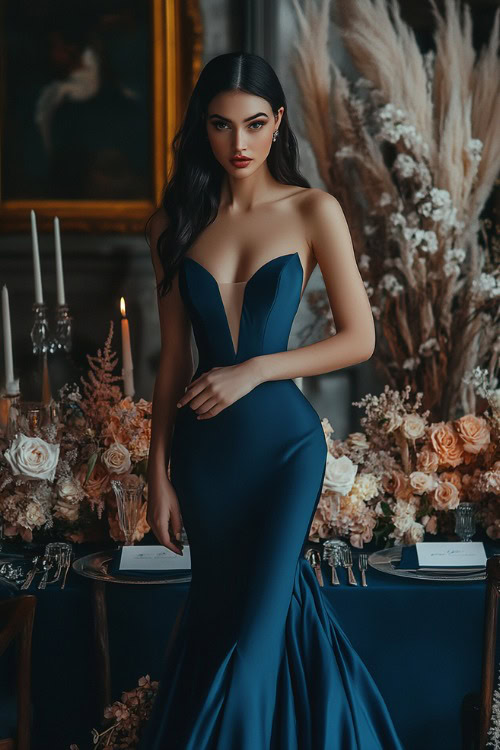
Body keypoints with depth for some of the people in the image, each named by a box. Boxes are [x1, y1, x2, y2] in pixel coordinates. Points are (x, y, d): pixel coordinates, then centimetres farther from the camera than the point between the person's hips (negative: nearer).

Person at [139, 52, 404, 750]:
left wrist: (254, 370, -14)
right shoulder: (177, 221, 4)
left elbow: (360, 339, -4)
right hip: (203, 449, 4)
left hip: (284, 442, -3)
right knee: (218, 610, 14)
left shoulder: (314, 211, -4)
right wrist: (159, 474, 3)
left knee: (251, 635, -5)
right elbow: (174, 359, 5)